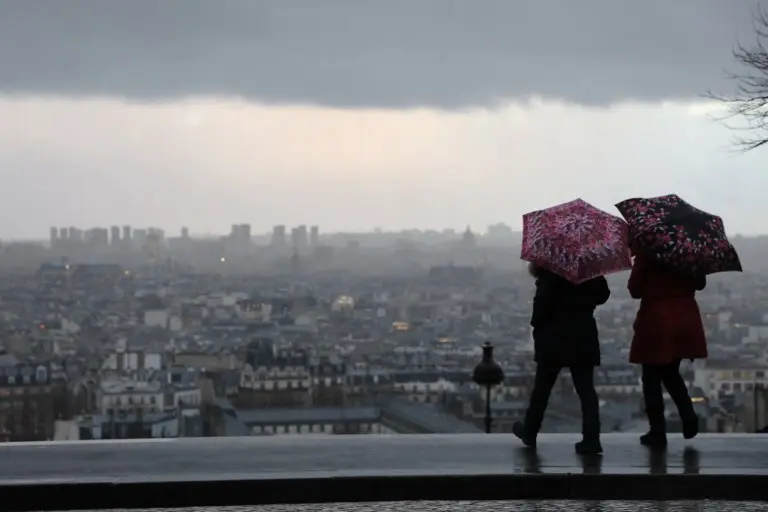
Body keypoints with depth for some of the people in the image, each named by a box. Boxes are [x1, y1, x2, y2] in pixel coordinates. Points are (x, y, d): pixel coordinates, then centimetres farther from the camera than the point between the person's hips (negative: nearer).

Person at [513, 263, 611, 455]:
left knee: (542, 386, 10)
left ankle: (530, 432, 21)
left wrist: (537, 324, -4)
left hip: (555, 336, -3)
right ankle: (591, 439, -8)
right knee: (586, 388, 1)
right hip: (584, 335, 3)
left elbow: (543, 300, -17)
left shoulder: (550, 267, -11)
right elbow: (603, 294, 9)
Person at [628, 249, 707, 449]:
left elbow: (634, 289, -8)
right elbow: (700, 283, 10)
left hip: (656, 321, -4)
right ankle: (689, 416, 2)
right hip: (686, 320, 5)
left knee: (652, 378, 7)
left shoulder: (646, 251, -12)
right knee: (671, 372, 22)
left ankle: (658, 433, 5)